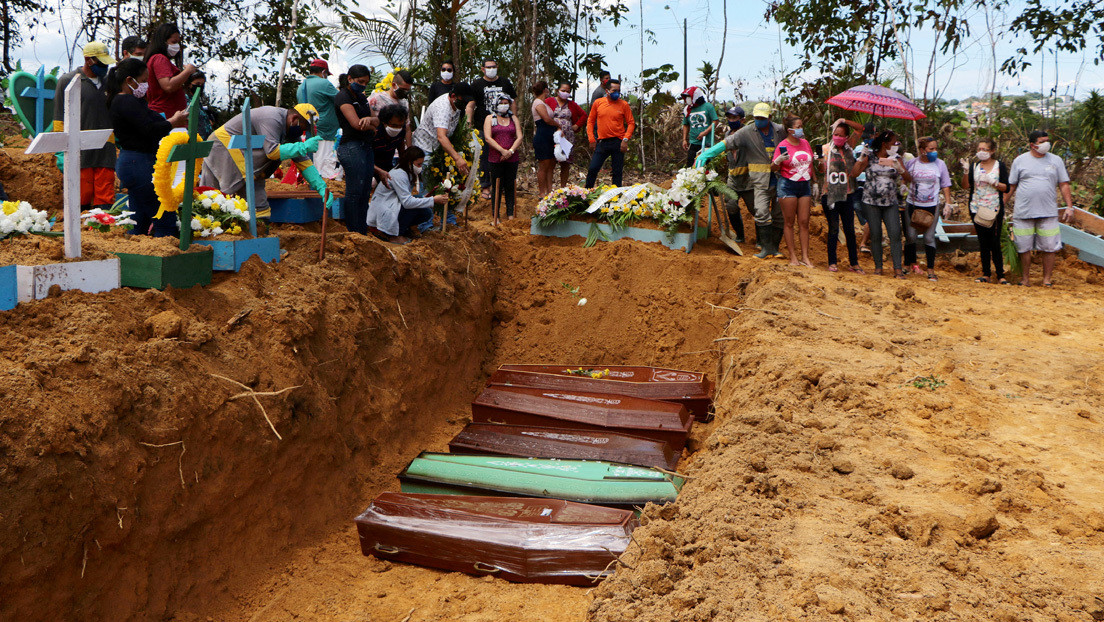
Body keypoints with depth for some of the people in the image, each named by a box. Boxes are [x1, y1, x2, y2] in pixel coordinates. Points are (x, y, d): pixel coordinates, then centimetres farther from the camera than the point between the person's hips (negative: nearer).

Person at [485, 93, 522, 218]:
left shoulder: (513, 118, 14)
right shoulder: (490, 119, 6)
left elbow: (519, 137, 6)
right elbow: (487, 138, -6)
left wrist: (511, 151, -11)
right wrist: (502, 151, -15)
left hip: (512, 158, 2)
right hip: (496, 159, -2)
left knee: (510, 187, 4)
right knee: (497, 187, -1)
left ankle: (510, 214, 11)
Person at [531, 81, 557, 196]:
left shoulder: (543, 103, 20)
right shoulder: (538, 103, -12)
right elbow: (547, 119, -21)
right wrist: (558, 125, -8)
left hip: (548, 138, 10)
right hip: (542, 138, -10)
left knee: (551, 165, 10)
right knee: (543, 166, -5)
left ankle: (549, 191, 13)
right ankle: (542, 193, 0)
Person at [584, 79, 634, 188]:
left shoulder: (623, 105, 0)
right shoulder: (598, 103, 4)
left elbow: (631, 123, 3)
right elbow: (590, 121, 11)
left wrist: (625, 139, -9)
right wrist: (592, 140, 3)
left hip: (618, 143, -1)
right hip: (602, 142, 1)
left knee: (617, 172, 3)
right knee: (592, 169, -2)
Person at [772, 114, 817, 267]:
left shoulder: (805, 143, 11)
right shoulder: (783, 146, -6)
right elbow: (773, 168, -7)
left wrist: (815, 181, 22)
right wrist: (778, 160, -28)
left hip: (805, 185, 5)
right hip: (788, 185, -5)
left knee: (804, 222, 3)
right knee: (789, 222, -1)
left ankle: (805, 256, 5)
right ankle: (793, 256, 4)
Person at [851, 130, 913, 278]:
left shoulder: (896, 159, 6)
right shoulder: (870, 157, 0)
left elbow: (909, 179, -2)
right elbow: (854, 174, -8)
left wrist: (899, 169, -20)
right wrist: (862, 158, -16)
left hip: (890, 203, 2)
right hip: (871, 201, -1)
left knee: (895, 233, -10)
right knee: (875, 234, 1)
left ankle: (897, 269, -9)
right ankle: (878, 267, 13)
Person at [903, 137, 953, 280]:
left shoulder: (940, 164, 2)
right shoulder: (911, 163, 3)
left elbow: (946, 186, 7)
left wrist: (947, 204, 1)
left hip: (931, 206, -1)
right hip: (912, 205, 1)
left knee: (929, 238, -2)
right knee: (910, 236, 4)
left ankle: (931, 270, 3)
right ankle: (908, 265, 19)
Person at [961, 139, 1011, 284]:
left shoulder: (1000, 166, 2)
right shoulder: (975, 166, 9)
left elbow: (1006, 188, -3)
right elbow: (966, 185, -1)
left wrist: (993, 182, -16)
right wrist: (966, 171, -15)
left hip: (994, 209, -3)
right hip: (977, 209, 3)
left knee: (995, 243, -6)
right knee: (983, 242, 6)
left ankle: (1000, 275, -1)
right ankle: (986, 274, 12)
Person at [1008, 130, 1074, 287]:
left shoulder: (1056, 160, 9)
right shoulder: (1020, 161, 5)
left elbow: (1064, 185, 11)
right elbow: (1011, 186, 10)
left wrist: (1069, 206, 3)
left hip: (1048, 213, 1)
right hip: (1023, 213, -1)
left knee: (1049, 248, -1)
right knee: (1024, 248, 4)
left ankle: (1047, 279, 10)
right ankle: (1026, 278, 18)